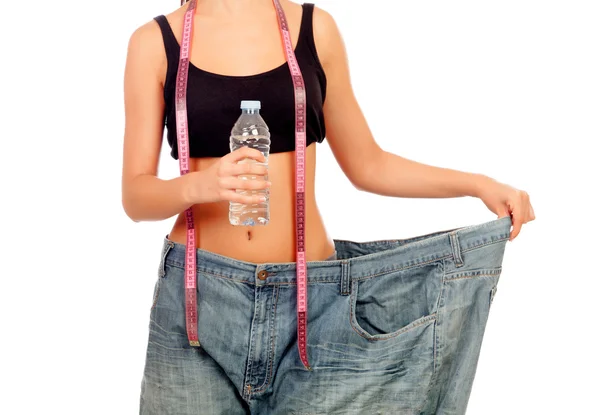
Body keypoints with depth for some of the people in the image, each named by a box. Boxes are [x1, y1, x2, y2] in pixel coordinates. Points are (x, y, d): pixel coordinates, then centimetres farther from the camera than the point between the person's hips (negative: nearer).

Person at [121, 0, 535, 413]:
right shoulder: (155, 42, 2)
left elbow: (366, 165, 11)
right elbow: (135, 195, 0)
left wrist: (479, 184, 2)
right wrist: (199, 185, -21)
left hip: (311, 297, 1)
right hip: (196, 297, -1)